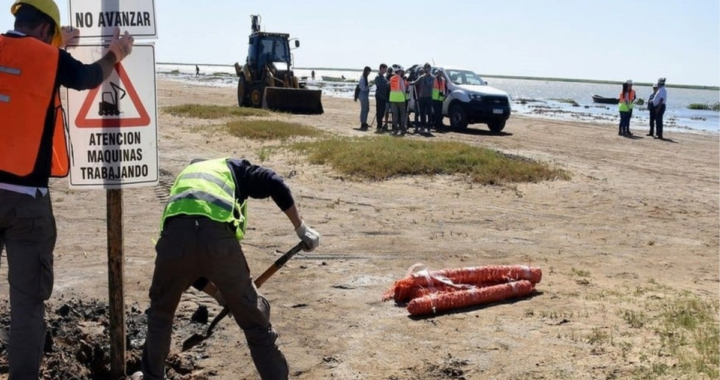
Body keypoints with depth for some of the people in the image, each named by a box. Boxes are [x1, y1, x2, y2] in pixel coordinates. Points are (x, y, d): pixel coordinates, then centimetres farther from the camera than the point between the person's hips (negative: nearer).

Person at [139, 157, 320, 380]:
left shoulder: (184, 175, 41)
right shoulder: (232, 167, 30)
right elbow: (275, 185, 9)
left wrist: (217, 292, 48)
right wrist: (301, 228, 18)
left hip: (175, 236, 3)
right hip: (218, 239, -3)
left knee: (160, 311, 31)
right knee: (254, 318, 15)